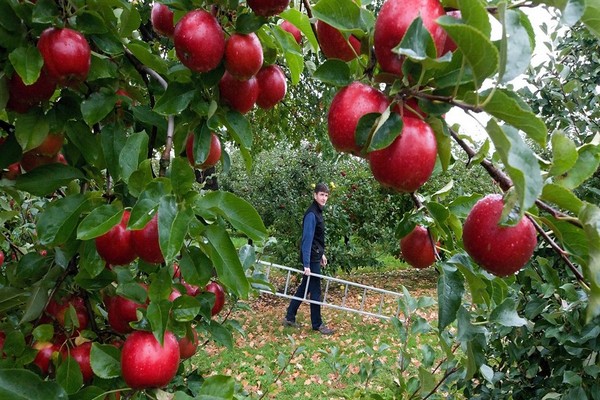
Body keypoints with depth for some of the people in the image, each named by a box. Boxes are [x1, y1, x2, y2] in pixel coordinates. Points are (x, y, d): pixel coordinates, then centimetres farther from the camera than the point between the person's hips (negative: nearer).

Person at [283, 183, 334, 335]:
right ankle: (317, 324, 13)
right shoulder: (311, 214, -19)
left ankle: (289, 317, 24)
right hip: (311, 257, -10)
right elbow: (307, 239, -24)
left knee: (304, 287, 15)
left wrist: (322, 254, 21)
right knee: (315, 290, 0)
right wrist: (306, 264, -27)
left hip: (315, 255, 10)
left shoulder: (318, 212, 11)